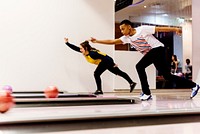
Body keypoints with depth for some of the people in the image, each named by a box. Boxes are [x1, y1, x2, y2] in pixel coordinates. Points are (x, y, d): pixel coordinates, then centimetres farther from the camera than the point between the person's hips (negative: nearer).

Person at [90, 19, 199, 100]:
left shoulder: (142, 29, -11)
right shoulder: (126, 38, 7)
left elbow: (160, 29, -11)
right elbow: (112, 41, 4)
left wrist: (175, 29, -19)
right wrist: (96, 41, -1)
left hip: (157, 49, -8)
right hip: (151, 54, 8)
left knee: (140, 66, -18)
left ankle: (146, 93, -8)